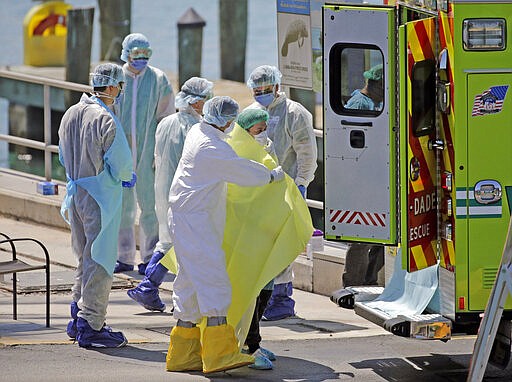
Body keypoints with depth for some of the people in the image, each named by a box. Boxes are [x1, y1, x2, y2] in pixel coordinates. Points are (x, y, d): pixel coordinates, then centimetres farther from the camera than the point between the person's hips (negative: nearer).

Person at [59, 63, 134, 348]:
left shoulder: (71, 114, 6)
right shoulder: (106, 120, -18)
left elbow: (64, 157, 15)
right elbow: (121, 164, -17)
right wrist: (126, 176, 4)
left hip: (75, 193, 8)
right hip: (100, 196, -8)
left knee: (85, 257, 19)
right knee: (100, 261, -2)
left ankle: (78, 319, 26)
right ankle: (91, 327, -1)